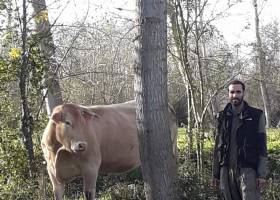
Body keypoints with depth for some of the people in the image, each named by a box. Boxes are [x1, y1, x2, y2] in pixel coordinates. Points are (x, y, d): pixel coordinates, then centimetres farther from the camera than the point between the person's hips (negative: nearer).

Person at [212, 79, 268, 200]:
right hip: (226, 171, 3)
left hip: (248, 170, -3)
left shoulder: (256, 115, 3)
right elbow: (218, 147, 13)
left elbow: (262, 147, -1)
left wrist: (262, 174, -8)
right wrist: (215, 174, 9)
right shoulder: (223, 117, 11)